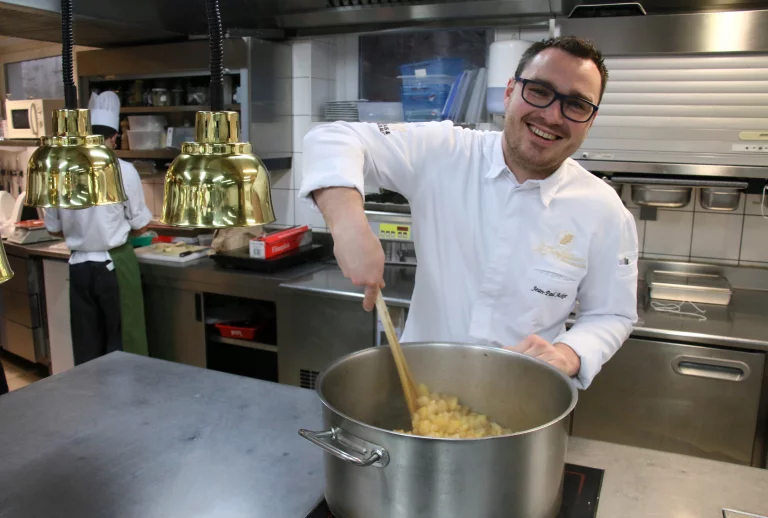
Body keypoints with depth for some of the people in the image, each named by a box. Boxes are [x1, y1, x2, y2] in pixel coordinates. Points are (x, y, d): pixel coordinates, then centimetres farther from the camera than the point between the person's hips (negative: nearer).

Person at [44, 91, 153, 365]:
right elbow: (140, 226, -3)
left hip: (80, 266, 4)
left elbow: (54, 228, 8)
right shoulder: (123, 170, -11)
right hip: (115, 265, -4)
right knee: (123, 342, 8)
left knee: (86, 344, 14)